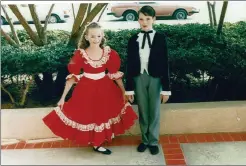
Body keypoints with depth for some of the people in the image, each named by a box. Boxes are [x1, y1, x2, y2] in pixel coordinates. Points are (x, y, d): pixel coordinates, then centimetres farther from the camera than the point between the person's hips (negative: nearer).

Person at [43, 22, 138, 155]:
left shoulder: (109, 52, -9)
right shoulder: (80, 54, -14)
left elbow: (115, 74, -1)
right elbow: (73, 76, -10)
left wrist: (124, 92, 3)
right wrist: (63, 97, -9)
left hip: (105, 89, 2)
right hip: (87, 90, -2)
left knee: (104, 114, 16)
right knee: (89, 115, 10)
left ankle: (102, 137, 41)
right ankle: (96, 143, 31)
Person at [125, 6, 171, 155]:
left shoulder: (161, 38, -4)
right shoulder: (133, 39, 1)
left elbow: (165, 63, -5)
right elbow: (129, 64, 2)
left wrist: (166, 88, -8)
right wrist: (129, 88, -1)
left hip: (155, 79, -1)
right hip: (139, 79, 2)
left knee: (154, 112, 10)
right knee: (143, 112, 13)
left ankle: (153, 141, 27)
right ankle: (145, 139, 31)